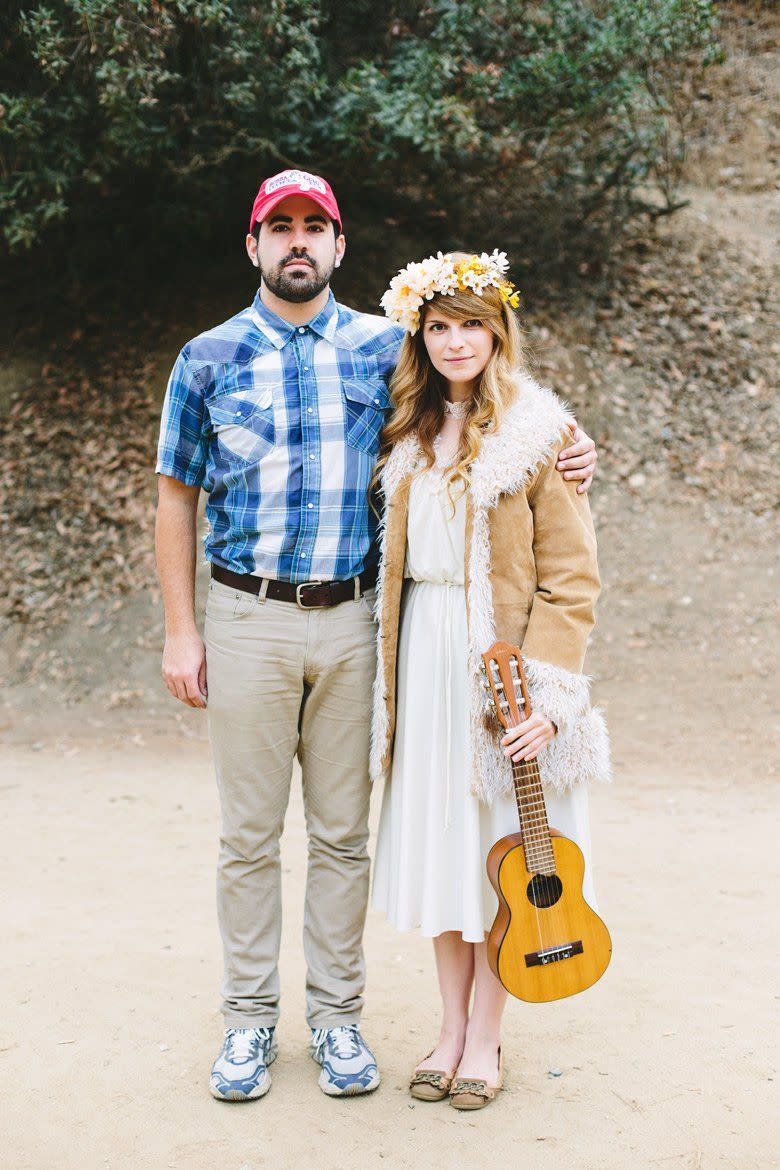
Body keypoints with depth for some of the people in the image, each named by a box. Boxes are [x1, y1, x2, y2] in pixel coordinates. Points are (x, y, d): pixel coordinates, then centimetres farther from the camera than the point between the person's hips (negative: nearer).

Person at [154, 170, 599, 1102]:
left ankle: (336, 1014, 22)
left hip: (352, 620, 1)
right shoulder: (209, 359, 5)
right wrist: (179, 631, 0)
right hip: (248, 619, -1)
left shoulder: (385, 348, 7)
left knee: (342, 832, 8)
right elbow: (176, 498, 6)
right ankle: (249, 1017, 21)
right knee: (249, 834, 6)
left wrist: (565, 451, -5)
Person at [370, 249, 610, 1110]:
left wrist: (548, 692, -18)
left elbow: (570, 577, -11)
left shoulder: (535, 433, -7)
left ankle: (485, 1037, 18)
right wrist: (393, 672, 8)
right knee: (436, 840, 10)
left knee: (499, 844, 4)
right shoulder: (412, 434, 9)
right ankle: (451, 1027, 23)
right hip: (424, 653, 5)